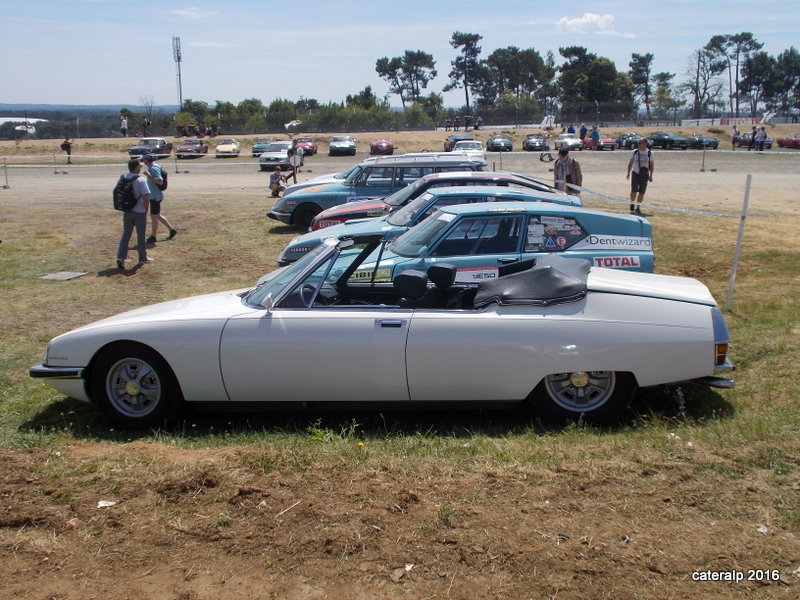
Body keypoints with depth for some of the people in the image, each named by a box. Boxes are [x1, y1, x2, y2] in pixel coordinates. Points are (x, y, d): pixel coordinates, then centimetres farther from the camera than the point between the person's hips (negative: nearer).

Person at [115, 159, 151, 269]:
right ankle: (143, 258, 21)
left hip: (127, 211, 5)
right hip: (139, 212, -5)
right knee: (141, 235, 9)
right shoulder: (141, 180, -17)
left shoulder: (123, 177, 1)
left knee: (126, 234, 11)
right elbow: (146, 197, -21)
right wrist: (145, 209, -5)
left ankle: (121, 257, -2)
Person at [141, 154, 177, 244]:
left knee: (154, 216, -2)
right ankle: (172, 230, 22)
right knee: (157, 215, 17)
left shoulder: (153, 168, -19)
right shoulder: (154, 166, 11)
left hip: (155, 196, -10)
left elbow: (160, 181, -28)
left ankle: (153, 237, 6)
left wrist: (149, 175, -27)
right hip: (154, 195, 10)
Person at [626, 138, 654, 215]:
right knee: (634, 191, -7)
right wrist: (628, 173, 2)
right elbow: (630, 163, 9)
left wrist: (651, 175, 2)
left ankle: (638, 207, 9)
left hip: (644, 175, 0)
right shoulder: (634, 152, 2)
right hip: (635, 173, 0)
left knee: (642, 192, 0)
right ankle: (632, 207, 10)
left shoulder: (650, 153, 1)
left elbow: (651, 165, 7)